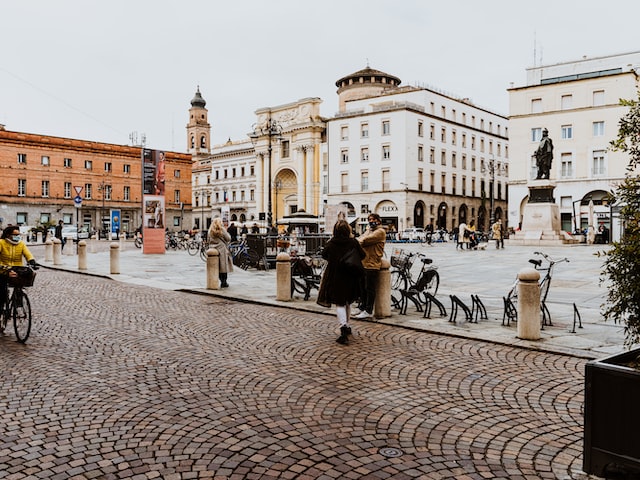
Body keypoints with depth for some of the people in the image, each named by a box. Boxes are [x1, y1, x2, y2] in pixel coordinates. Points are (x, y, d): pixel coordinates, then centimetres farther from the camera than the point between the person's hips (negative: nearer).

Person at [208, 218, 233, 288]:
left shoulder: (210, 231, 7)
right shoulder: (222, 230, -9)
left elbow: (209, 240, 12)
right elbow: (228, 238, -6)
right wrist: (227, 233, 11)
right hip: (222, 250, -5)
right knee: (224, 266, 3)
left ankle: (222, 282, 11)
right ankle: (224, 282, 5)